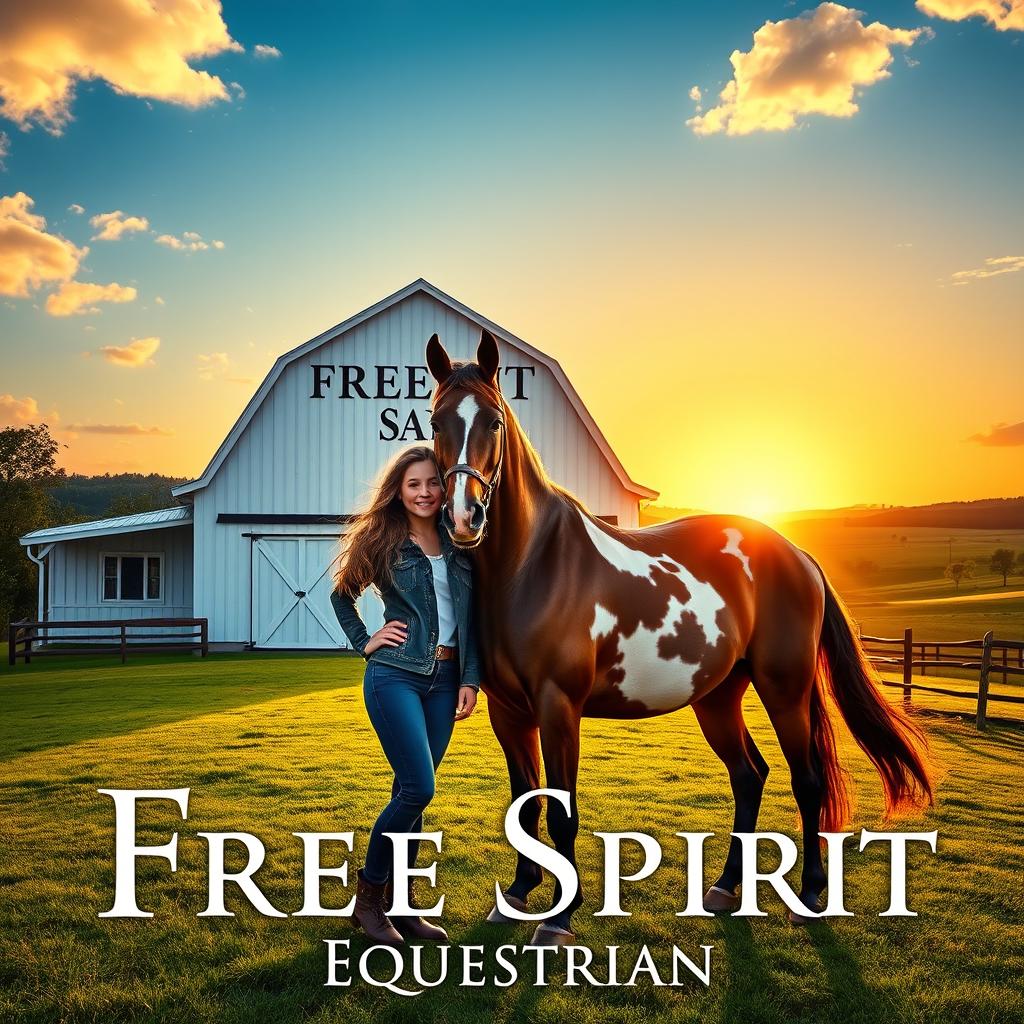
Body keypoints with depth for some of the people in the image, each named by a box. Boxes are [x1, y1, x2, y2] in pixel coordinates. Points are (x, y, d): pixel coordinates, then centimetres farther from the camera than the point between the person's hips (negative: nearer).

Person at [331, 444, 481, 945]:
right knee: (418, 789, -11)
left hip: (445, 679, 4)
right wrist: (364, 642, 1)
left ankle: (398, 901, 22)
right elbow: (342, 594, 12)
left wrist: (470, 679, 3)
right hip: (396, 675, -4)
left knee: (413, 791, 10)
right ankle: (367, 897, 7)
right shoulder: (382, 541, -2)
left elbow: (469, 617, 9)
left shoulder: (459, 545, 7)